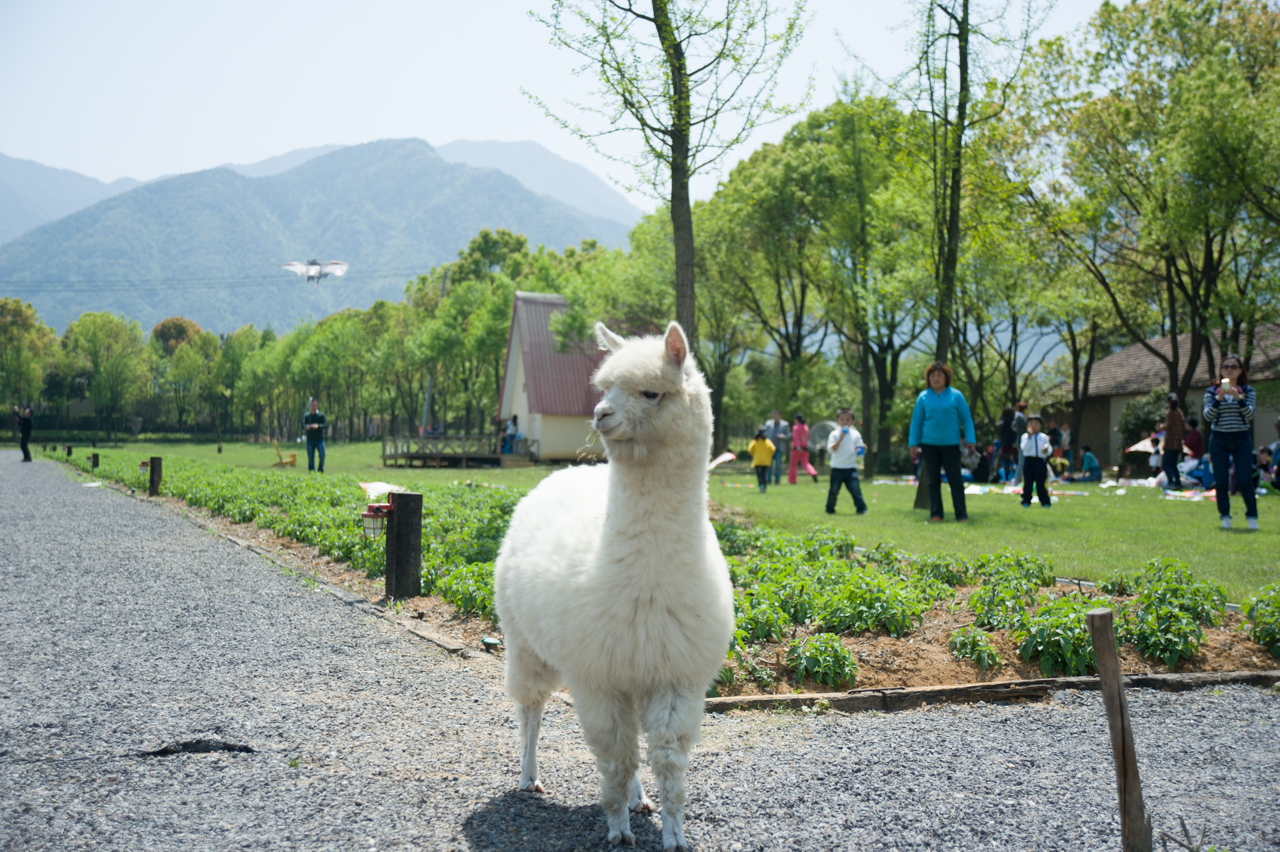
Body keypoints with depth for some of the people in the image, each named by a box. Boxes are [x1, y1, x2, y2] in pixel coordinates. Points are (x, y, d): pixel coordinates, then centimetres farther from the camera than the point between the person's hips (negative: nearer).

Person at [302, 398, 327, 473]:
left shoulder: (321, 415, 3)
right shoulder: (306, 415, 8)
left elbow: (326, 425, -6)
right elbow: (302, 425, 3)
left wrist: (318, 426, -23)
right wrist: (306, 427, -20)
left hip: (320, 439, -1)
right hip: (310, 440, 1)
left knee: (322, 455, -11)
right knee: (310, 458, 3)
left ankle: (320, 471, 8)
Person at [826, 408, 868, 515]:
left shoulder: (855, 434, 6)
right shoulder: (834, 434, -3)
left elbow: (859, 448, 13)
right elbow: (831, 449, -13)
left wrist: (862, 449, -10)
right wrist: (840, 439, -22)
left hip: (851, 468, 1)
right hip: (837, 468, -1)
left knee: (855, 489, -4)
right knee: (834, 490, 4)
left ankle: (861, 508, 5)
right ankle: (830, 509, 17)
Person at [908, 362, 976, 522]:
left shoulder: (956, 396, 3)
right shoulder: (923, 397, 6)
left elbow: (966, 419, 5)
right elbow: (916, 422, 10)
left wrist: (969, 440, -3)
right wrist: (913, 444, 6)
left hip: (951, 444, -1)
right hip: (929, 445, 1)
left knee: (955, 480, -2)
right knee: (933, 481, 6)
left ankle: (961, 515, 2)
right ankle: (935, 514, 13)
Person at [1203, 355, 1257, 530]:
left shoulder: (1248, 391, 4)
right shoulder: (1211, 391, 4)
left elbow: (1250, 414, -10)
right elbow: (1207, 416, -7)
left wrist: (1238, 398, -24)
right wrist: (1219, 399, -20)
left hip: (1242, 439, -1)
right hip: (1219, 440, 1)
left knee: (1245, 480, -5)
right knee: (1221, 481, 0)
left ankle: (1252, 516, 7)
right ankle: (1225, 516, 10)